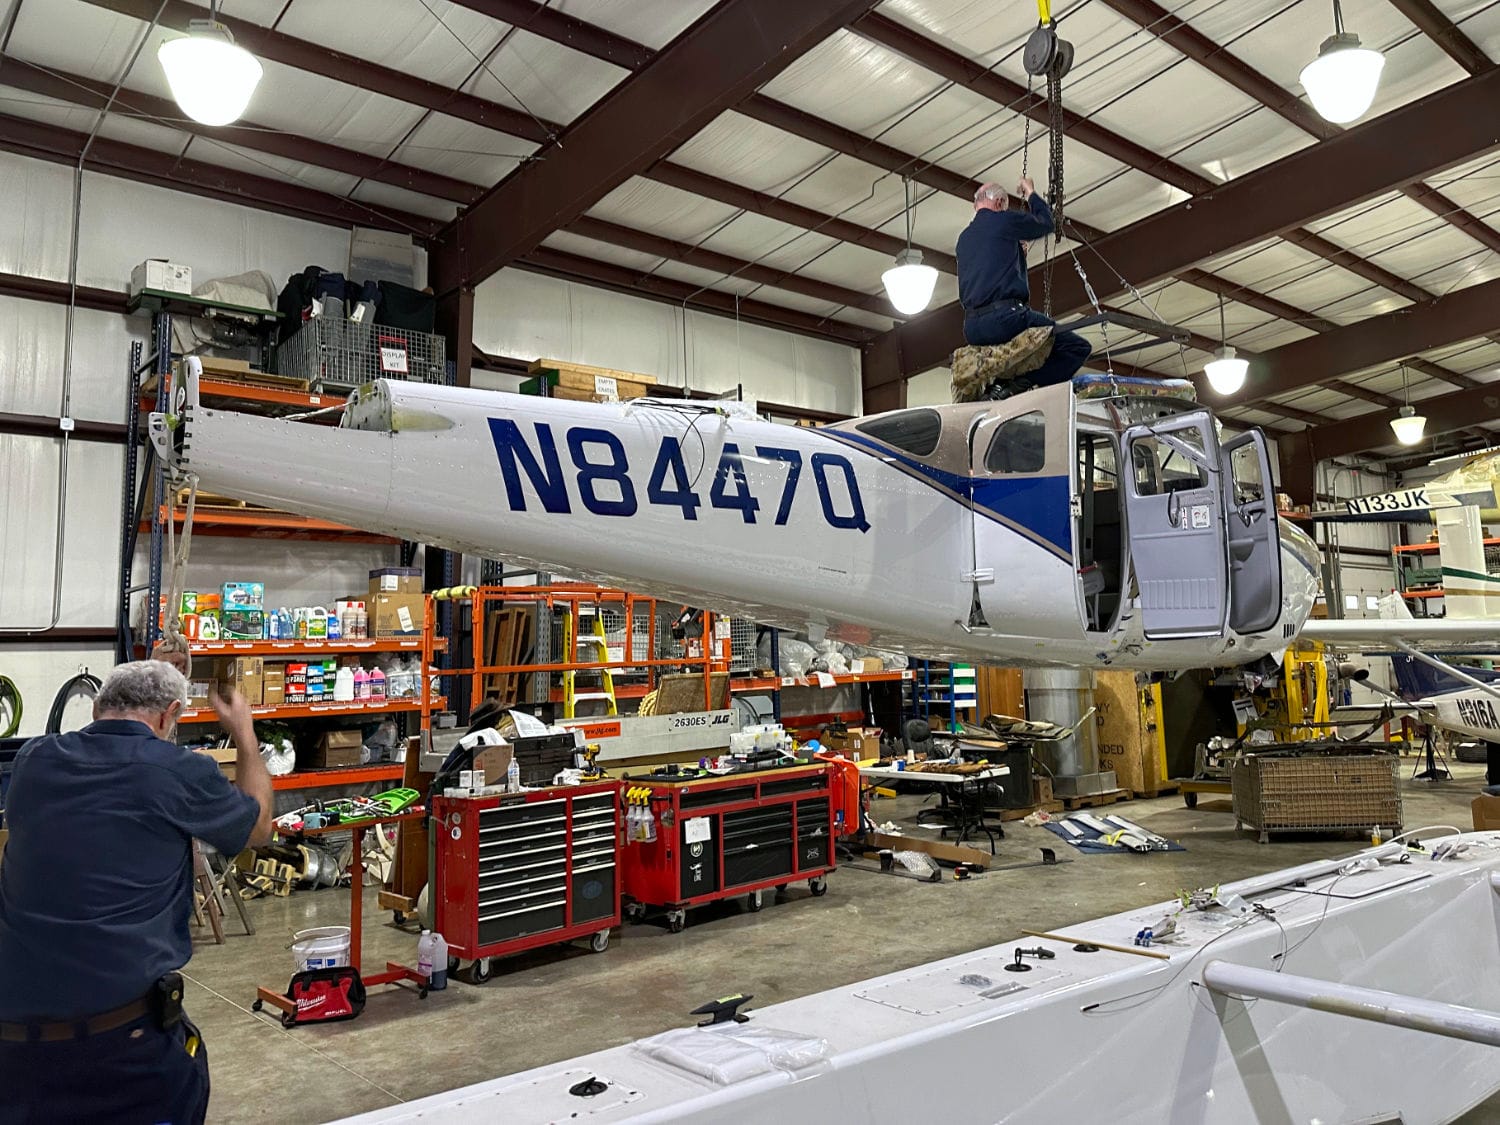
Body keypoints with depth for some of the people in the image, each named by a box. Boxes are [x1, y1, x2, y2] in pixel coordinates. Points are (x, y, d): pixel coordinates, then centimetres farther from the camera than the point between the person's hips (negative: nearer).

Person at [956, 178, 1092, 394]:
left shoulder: (963, 238, 21)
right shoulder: (1003, 220, 1)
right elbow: (1045, 223, 18)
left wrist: (1019, 252, 37)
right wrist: (1031, 195, 33)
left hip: (971, 328, 8)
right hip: (1005, 317, -8)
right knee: (1078, 348, -5)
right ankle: (1017, 388, -23)